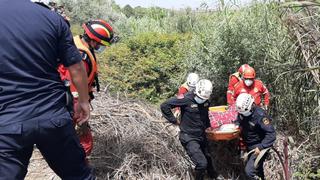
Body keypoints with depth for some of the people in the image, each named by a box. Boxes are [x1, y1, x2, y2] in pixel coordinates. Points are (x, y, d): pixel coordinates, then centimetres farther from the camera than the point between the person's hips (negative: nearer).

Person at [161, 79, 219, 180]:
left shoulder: (205, 101, 0)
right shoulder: (186, 99, -21)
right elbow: (164, 106, -19)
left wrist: (208, 126, 18)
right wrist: (173, 121, -15)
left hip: (202, 136, 7)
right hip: (189, 138, -6)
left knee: (208, 158, 22)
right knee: (202, 163, -13)